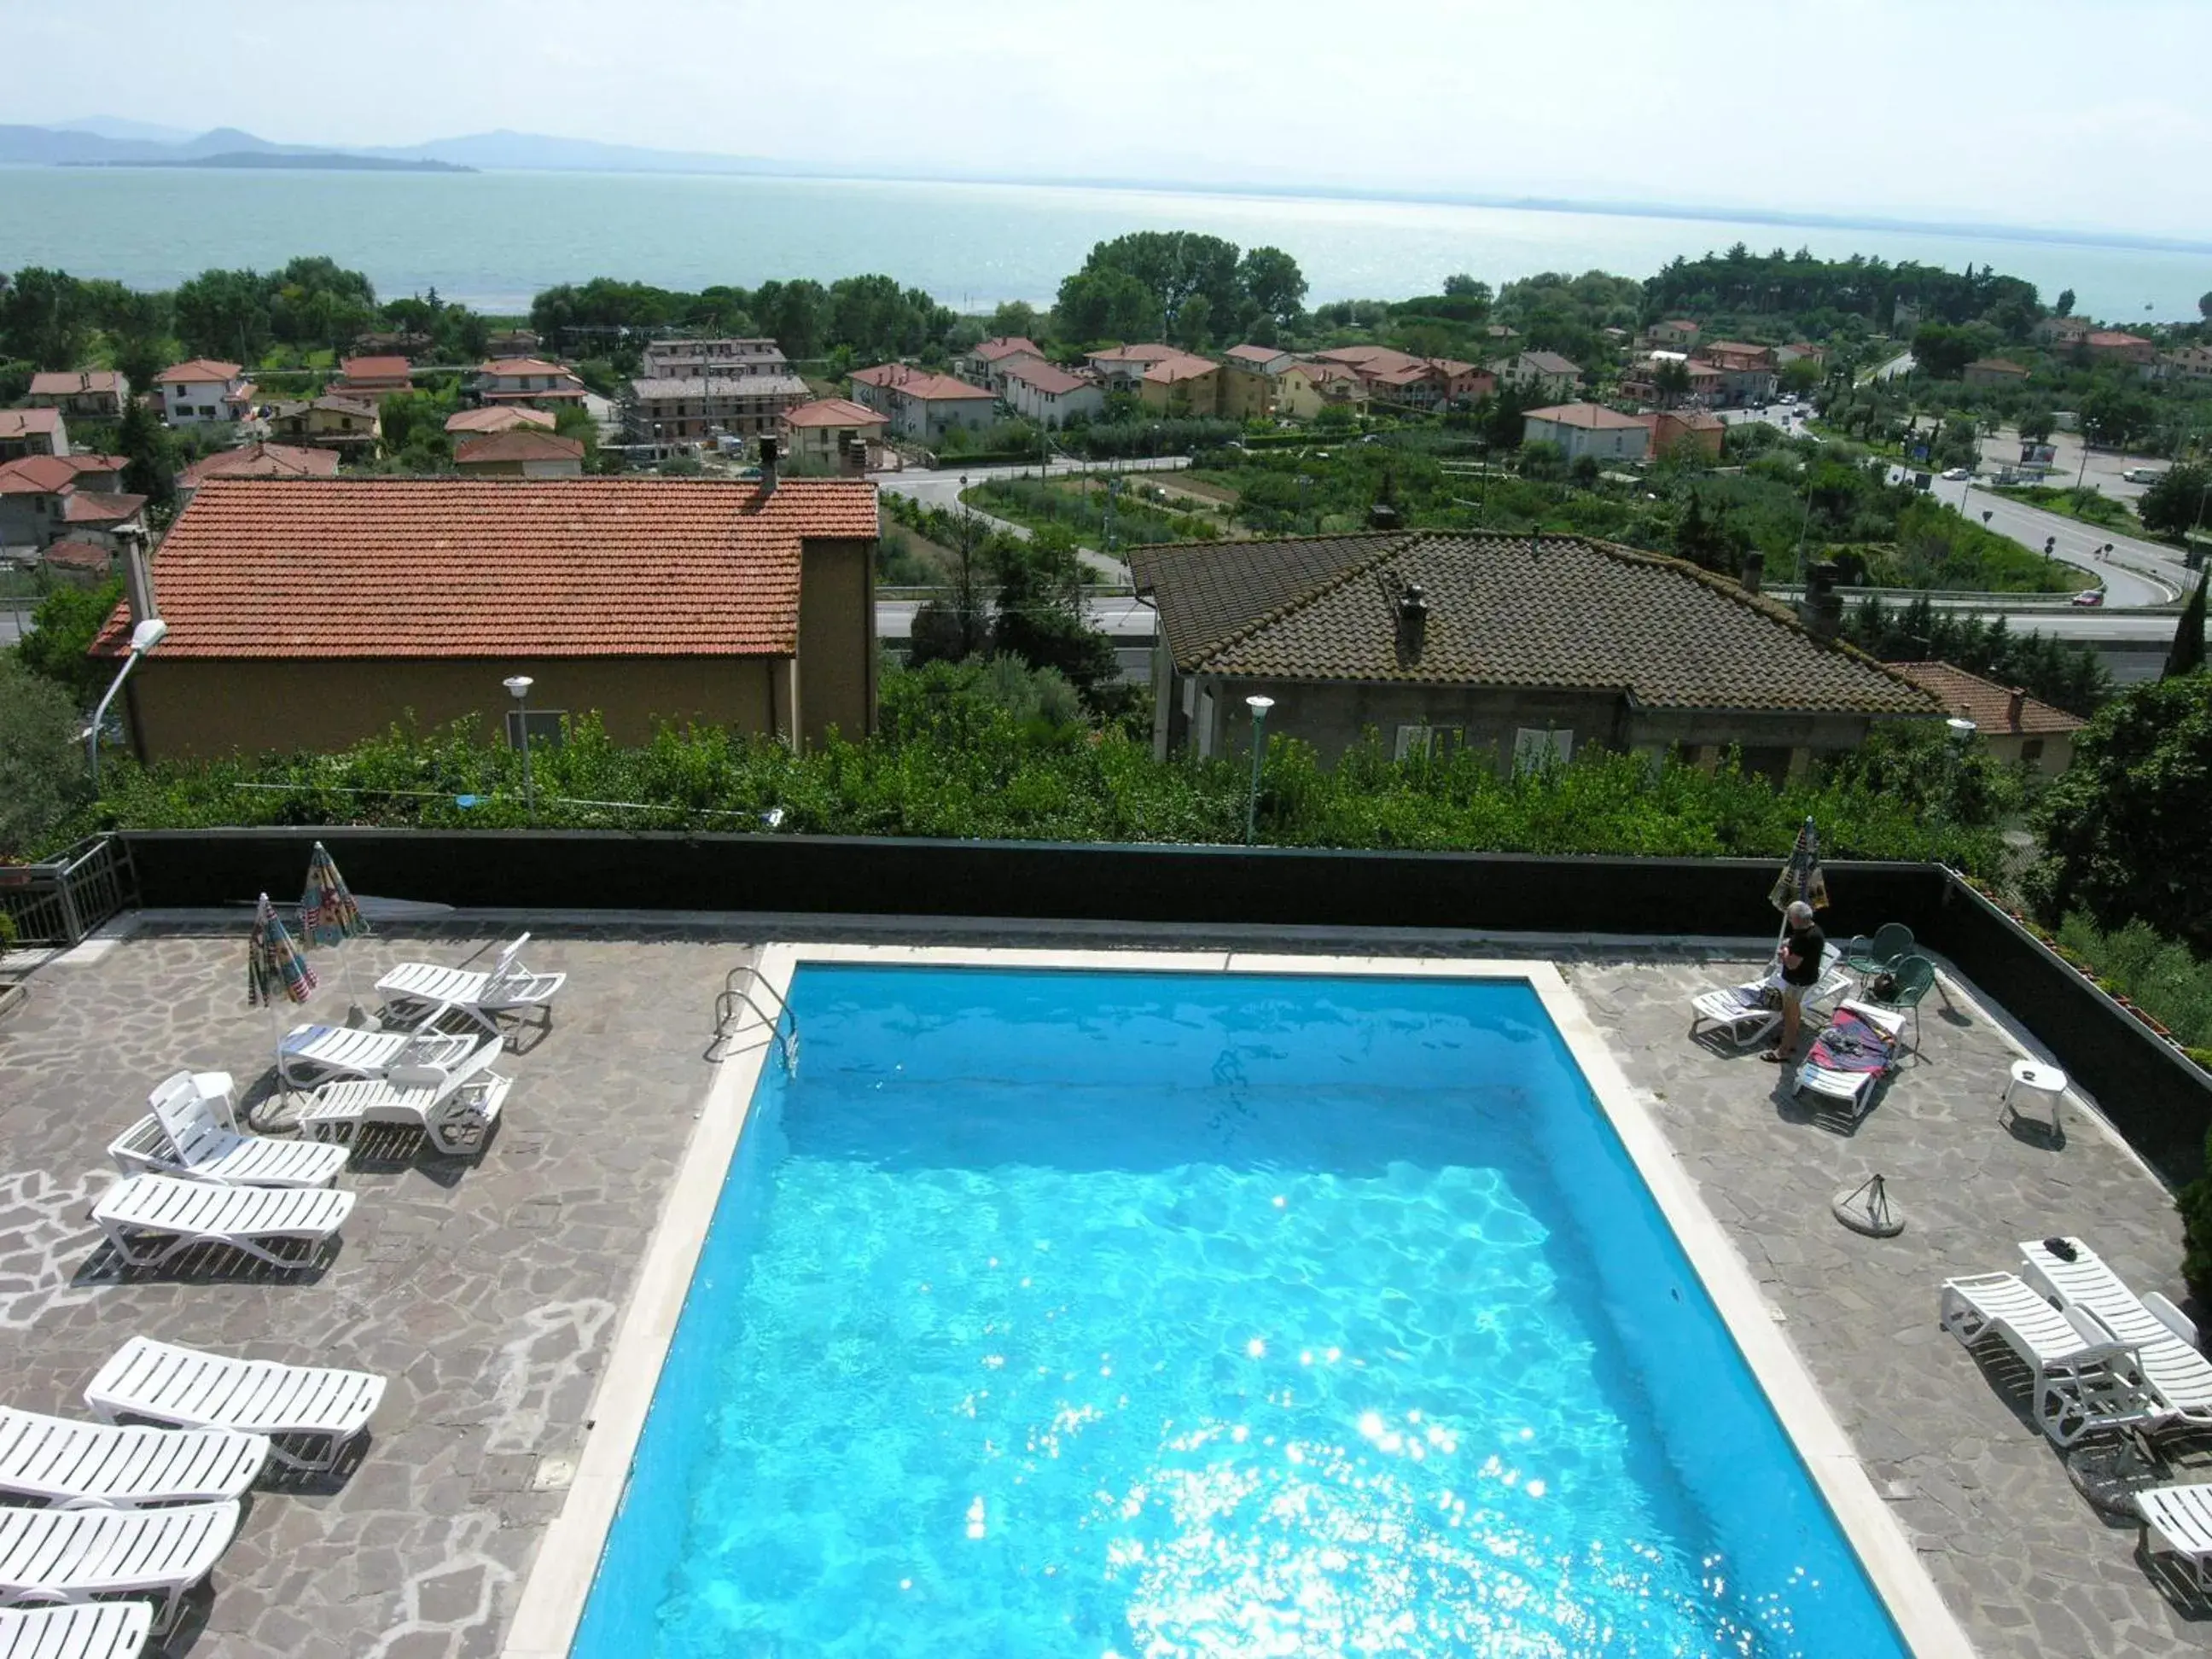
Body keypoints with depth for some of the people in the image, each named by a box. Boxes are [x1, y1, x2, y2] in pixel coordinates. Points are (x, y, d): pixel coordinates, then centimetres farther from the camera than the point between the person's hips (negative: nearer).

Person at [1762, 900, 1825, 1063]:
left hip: (1797, 982, -10)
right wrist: (1789, 945, 2)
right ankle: (1791, 1040, 42)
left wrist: (1785, 951, -12)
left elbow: (1792, 964, -30)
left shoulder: (1805, 938, -32)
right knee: (1794, 1011, 26)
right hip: (1807, 977, 10)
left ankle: (1783, 1051, 13)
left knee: (1789, 1014, 3)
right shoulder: (1814, 929, 0)